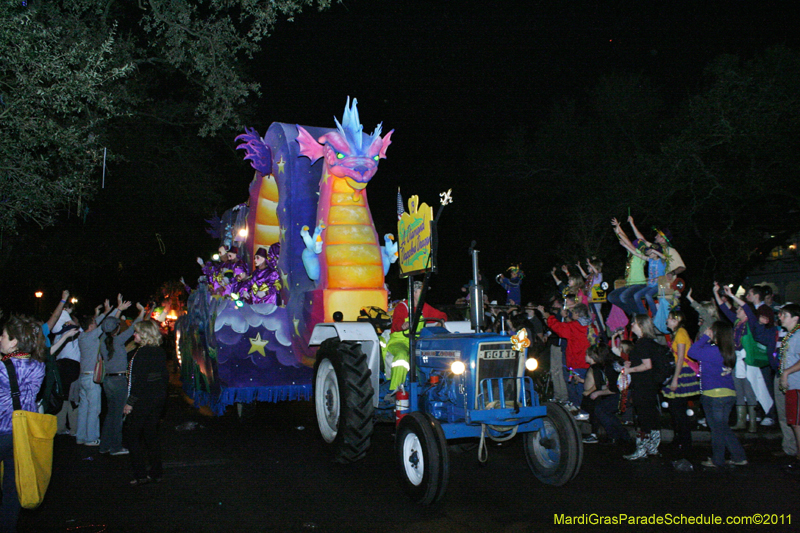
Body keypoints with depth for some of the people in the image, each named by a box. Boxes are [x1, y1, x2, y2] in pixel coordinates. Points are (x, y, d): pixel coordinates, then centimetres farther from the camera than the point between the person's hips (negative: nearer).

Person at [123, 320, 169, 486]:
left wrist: (130, 402, -16)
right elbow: (164, 376, 12)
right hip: (158, 398, 8)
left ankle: (141, 475, 1)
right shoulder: (160, 351, 7)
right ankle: (156, 472, 19)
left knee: (132, 435, 4)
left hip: (143, 400, -8)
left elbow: (140, 380, -21)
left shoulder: (143, 352, -17)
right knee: (151, 434, 16)